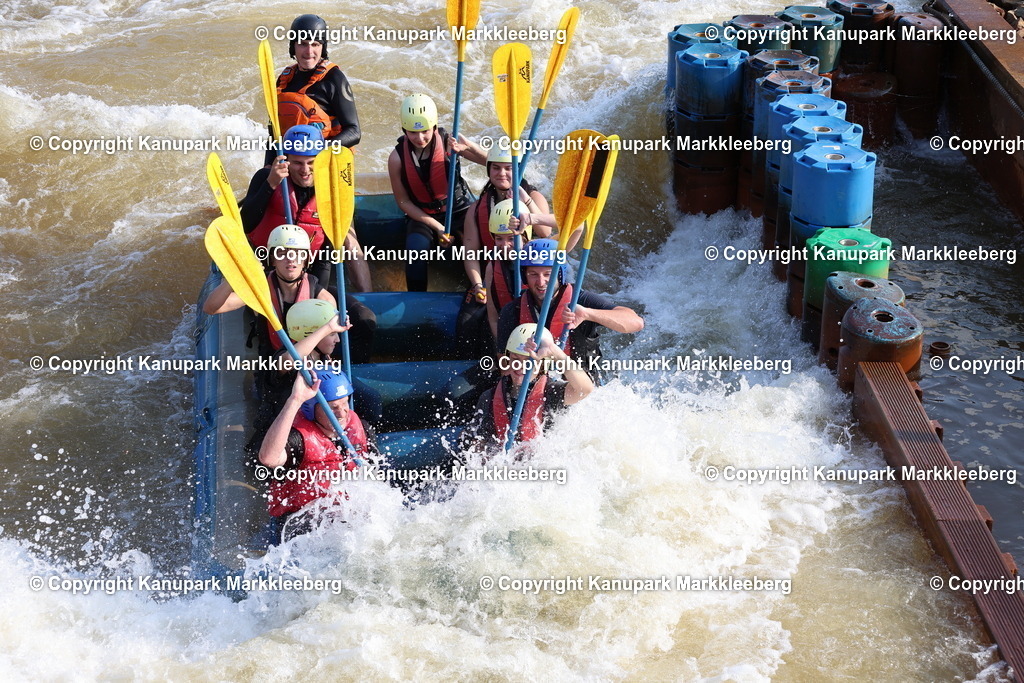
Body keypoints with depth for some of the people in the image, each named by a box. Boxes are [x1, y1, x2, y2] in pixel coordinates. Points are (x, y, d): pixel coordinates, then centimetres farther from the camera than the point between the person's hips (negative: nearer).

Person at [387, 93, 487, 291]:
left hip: (459, 209, 0)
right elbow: (403, 201, -4)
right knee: (416, 249, -29)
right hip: (422, 215, 0)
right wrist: (437, 227, -13)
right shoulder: (397, 158, -13)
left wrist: (468, 147, -36)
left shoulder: (449, 143, -15)